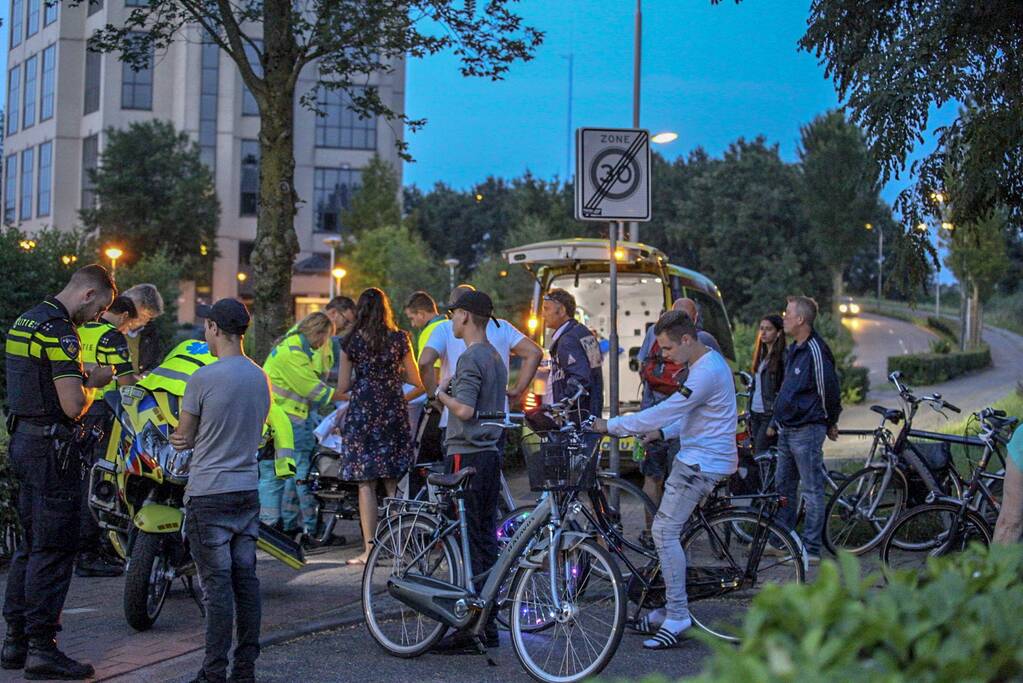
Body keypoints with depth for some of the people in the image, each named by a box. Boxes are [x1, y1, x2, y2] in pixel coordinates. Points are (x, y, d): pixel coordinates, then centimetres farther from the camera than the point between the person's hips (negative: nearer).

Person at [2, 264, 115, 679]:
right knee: (54, 550, -5)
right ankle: (42, 648, -2)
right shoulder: (60, 333, -18)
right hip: (51, 445, -10)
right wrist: (93, 385, -1)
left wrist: (87, 379, 14)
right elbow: (73, 406, -22)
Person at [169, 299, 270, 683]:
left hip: (209, 494, -6)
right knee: (246, 579, 8)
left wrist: (185, 438, 19)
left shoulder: (203, 379, -13)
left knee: (217, 583, -5)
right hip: (248, 490, 6)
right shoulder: (261, 378, 8)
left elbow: (182, 437, -4)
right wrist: (201, 438, 6)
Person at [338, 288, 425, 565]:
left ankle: (369, 549, -2)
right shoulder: (399, 339, 2)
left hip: (362, 414, -2)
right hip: (393, 413, 2)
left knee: (366, 483, 1)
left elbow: (342, 388, 0)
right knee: (393, 483, 11)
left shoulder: (351, 342, -1)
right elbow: (417, 381, 5)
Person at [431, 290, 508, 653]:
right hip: (490, 453, 9)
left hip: (467, 456, -9)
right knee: (486, 539, 10)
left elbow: (464, 409, -21)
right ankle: (488, 625, 14)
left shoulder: (470, 358, -13)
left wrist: (441, 394, -5)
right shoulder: (495, 357, 16)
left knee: (470, 541, -8)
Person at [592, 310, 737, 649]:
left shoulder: (707, 373, -22)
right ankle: (671, 609, 19)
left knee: (665, 531, -13)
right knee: (671, 531, 13)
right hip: (696, 456, 11)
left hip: (701, 463, -11)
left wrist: (612, 425, -18)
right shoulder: (709, 362, 13)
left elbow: (665, 411, -24)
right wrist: (663, 432, 9)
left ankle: (676, 616, -10)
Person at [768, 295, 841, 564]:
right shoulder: (793, 350, 14)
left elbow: (829, 390, -13)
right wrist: (775, 422, 22)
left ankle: (811, 549, 1)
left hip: (807, 431, -10)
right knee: (783, 486, 14)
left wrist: (830, 424, 0)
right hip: (787, 431, 10)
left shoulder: (816, 351, -17)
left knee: (812, 490, -3)